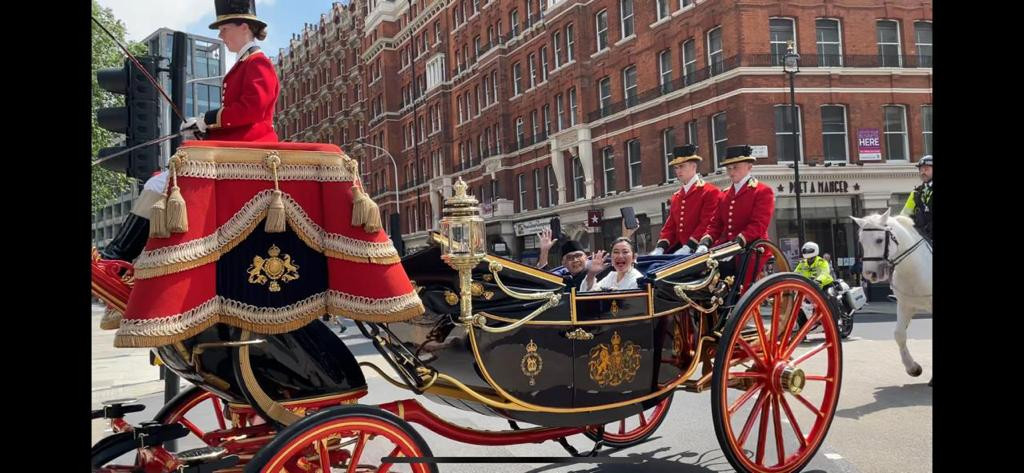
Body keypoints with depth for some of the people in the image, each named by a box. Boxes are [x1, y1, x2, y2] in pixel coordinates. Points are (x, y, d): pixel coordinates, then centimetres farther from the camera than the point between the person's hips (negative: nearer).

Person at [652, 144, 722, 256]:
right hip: (678, 248, 6)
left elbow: (707, 225, -10)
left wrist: (687, 248, -18)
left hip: (697, 250, -6)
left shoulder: (711, 192, -2)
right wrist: (660, 248, -1)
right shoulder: (676, 197, 20)